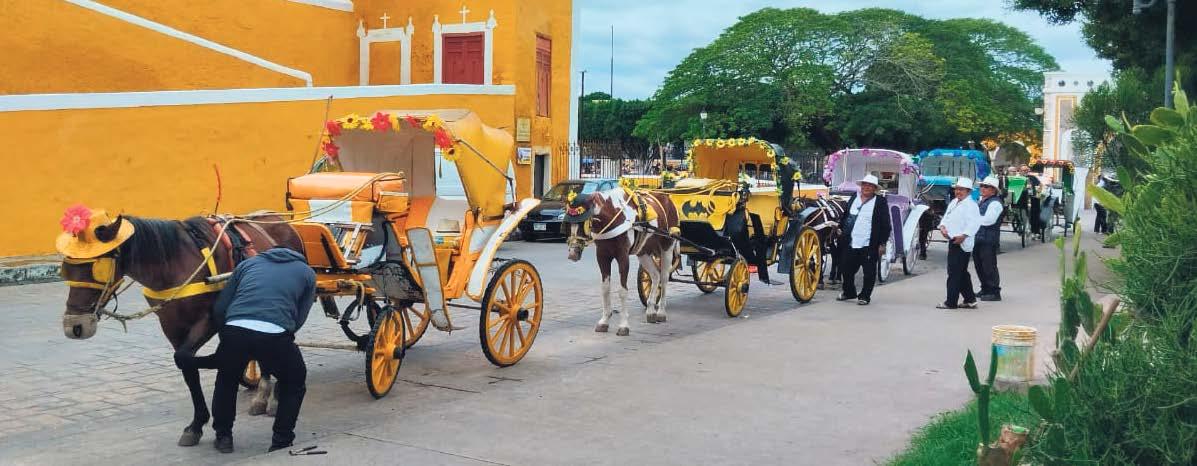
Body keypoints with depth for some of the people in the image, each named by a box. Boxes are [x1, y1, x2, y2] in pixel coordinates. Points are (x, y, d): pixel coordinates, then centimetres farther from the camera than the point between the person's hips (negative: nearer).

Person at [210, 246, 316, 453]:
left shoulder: (248, 263, 27)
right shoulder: (306, 272, 23)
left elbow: (219, 309, 20)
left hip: (235, 330, 2)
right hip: (274, 336, -2)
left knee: (226, 379, 32)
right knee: (294, 382, 26)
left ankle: (223, 436, 36)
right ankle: (281, 441, 24)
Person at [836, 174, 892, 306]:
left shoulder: (880, 202, -5)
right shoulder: (854, 198, 10)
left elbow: (885, 225, -6)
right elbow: (846, 216, 23)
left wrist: (882, 243, -10)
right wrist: (841, 229, 14)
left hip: (869, 245, -5)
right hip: (851, 243, 5)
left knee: (869, 272, 4)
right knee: (847, 270, 13)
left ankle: (865, 296, 16)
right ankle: (849, 292, 31)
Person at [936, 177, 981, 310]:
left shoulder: (970, 205, -11)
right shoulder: (954, 202, 16)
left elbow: (975, 223, -21)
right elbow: (946, 217, 20)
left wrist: (963, 235, -26)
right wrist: (942, 226, 0)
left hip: (961, 243, -9)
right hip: (953, 240, 9)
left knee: (955, 272, -6)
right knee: (962, 273, 15)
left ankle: (951, 302, -1)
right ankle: (970, 300, 23)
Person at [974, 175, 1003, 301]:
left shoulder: (995, 203, -12)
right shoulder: (981, 200, 17)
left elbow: (987, 220, -21)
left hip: (988, 240, -9)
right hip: (978, 237, 9)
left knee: (989, 266, -5)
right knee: (979, 265, 15)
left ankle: (994, 292, 2)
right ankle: (985, 289, 27)